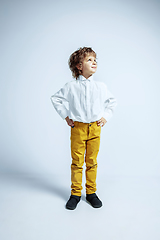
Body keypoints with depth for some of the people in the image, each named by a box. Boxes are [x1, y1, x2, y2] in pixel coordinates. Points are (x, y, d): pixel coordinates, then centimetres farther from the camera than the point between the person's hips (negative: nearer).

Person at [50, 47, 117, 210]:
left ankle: (91, 193, 25)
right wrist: (65, 116, 5)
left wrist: (106, 116, 8)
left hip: (95, 128, 2)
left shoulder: (100, 86, 5)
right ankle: (75, 194, 22)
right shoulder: (71, 86, -1)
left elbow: (112, 101, 19)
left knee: (92, 161, 9)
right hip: (77, 128, -1)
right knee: (77, 162, 5)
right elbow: (55, 99, 11)